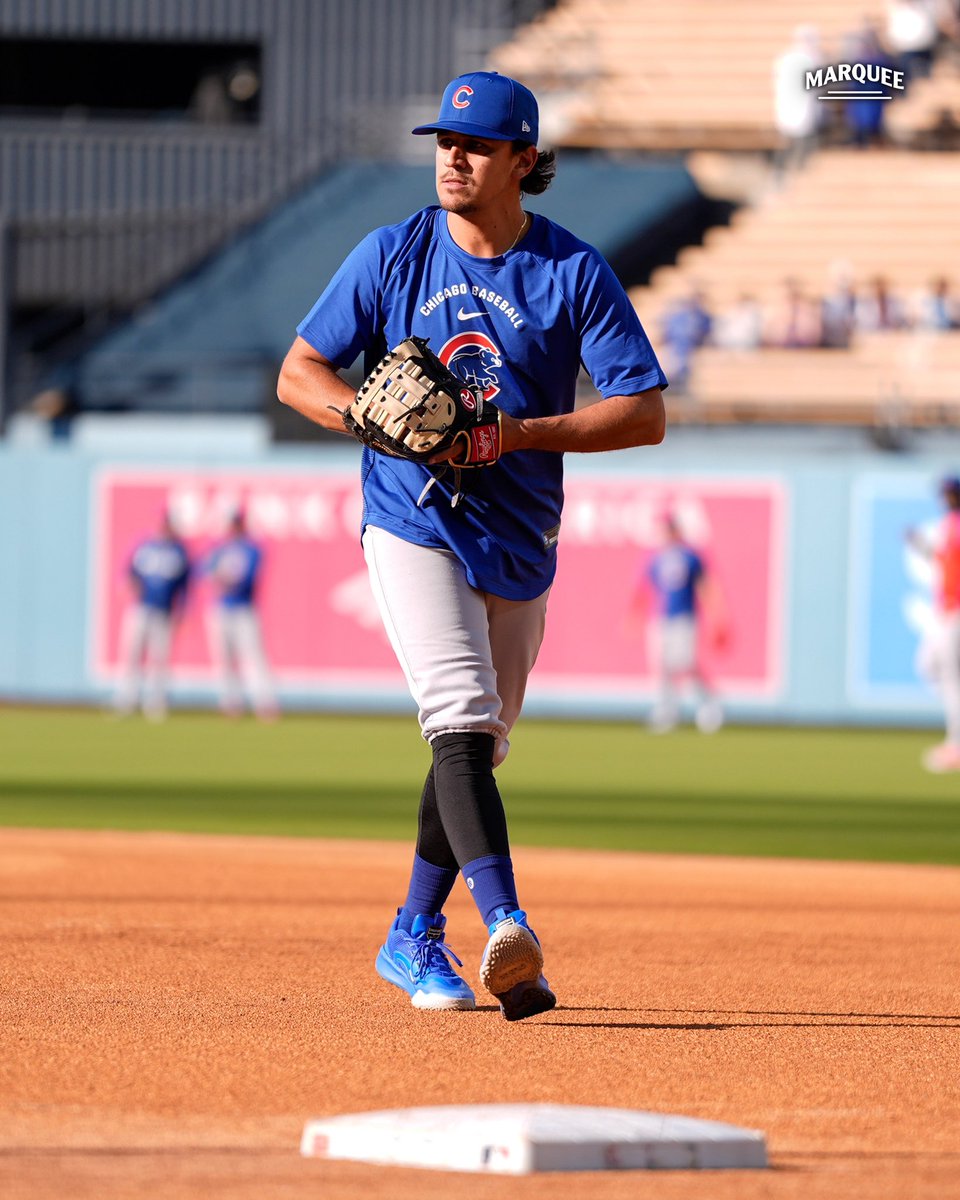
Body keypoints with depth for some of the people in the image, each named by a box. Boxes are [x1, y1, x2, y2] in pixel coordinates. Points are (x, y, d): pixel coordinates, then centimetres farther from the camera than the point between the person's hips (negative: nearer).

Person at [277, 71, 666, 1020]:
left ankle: (414, 940, 29)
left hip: (518, 544, 3)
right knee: (462, 717, -21)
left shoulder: (575, 274, -4)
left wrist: (521, 432, -21)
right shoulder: (394, 255, -2)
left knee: (478, 747, 13)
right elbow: (298, 374, 2)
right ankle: (504, 925, -35)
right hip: (413, 524, -2)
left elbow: (645, 415, -9)